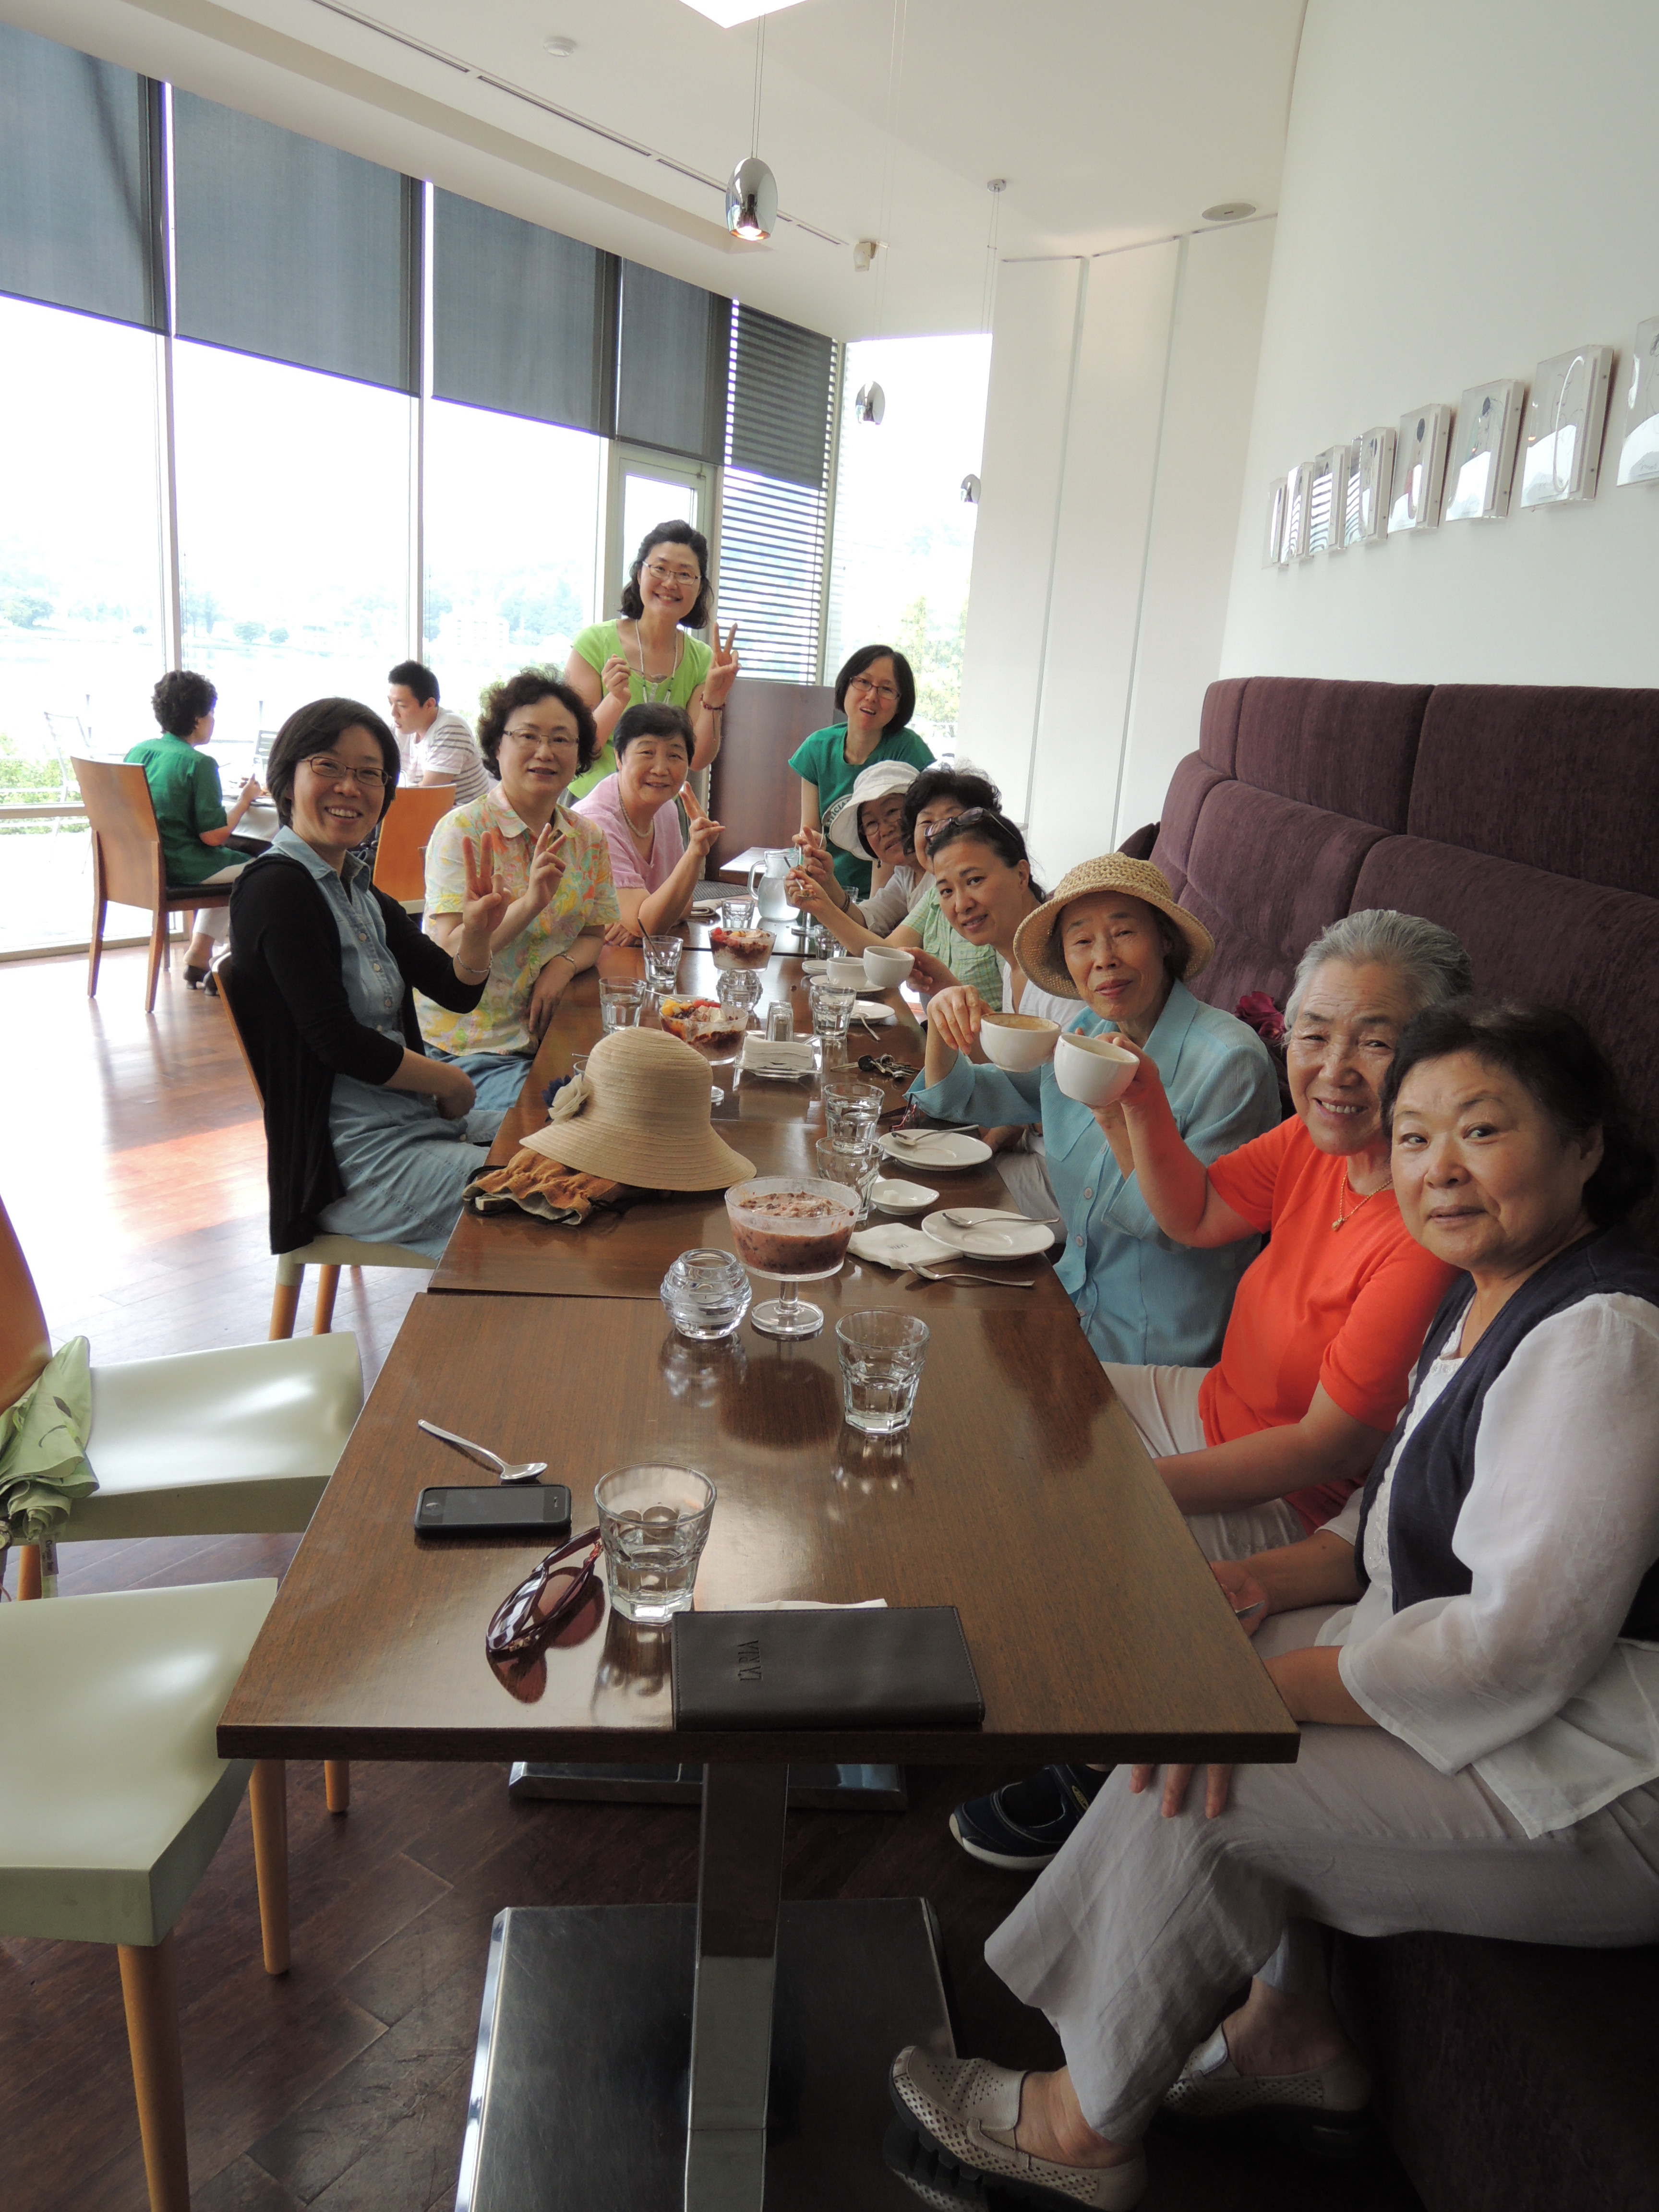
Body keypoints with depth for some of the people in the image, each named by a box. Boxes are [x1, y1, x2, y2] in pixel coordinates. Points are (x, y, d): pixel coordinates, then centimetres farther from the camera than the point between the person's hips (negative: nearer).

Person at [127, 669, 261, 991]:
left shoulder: (138, 751, 6)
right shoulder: (199, 763, -17)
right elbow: (214, 835, -20)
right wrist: (244, 800, -5)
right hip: (181, 868, -9)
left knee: (229, 864, 30)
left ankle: (199, 955, 24)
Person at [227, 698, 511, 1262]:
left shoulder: (357, 890, 14)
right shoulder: (277, 889, -12)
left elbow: (458, 992, 11)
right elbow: (337, 1042, -18)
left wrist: (477, 932, -11)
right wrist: (453, 1085, -6)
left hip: (417, 1122, 9)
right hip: (352, 1164, -9)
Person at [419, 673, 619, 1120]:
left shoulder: (588, 838, 8)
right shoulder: (463, 831, -9)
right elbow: (450, 950, -16)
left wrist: (563, 965, -9)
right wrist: (530, 903, -29)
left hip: (551, 1033, 5)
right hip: (467, 1045, -5)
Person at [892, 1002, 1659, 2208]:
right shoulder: (1487, 1299, 6)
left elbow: (1517, 1651, -29)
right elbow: (1427, 1527, 13)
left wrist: (1268, 1684, -23)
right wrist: (1273, 1578, -3)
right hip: (1482, 1681, 10)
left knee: (1197, 1789, -15)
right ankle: (1293, 2033, 19)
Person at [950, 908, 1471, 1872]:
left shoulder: (1435, 1223, -30)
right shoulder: (1328, 1136, -7)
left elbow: (1332, 1442, -26)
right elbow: (1196, 1215, 6)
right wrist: (1142, 1105, -11)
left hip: (1293, 1508, -8)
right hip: (1218, 1405, 9)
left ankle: (1091, 1772, 18)